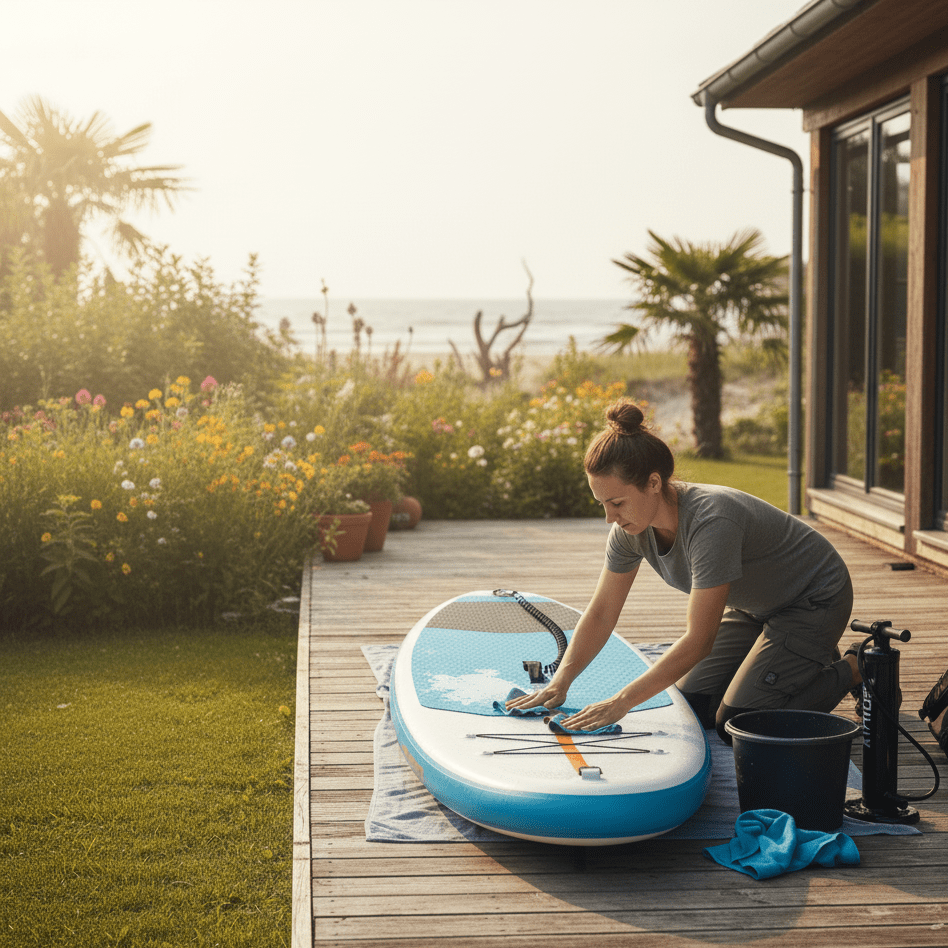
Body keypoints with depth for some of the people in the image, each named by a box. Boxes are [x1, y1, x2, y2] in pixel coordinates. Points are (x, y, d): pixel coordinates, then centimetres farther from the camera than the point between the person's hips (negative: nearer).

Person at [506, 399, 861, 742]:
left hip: (815, 600, -8)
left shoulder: (711, 522, -39)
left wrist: (621, 702, -33)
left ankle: (850, 671, 4)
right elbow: (600, 614, -5)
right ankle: (808, 664, 20)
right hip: (752, 607, 8)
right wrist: (560, 682, -17)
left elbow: (698, 640, -35)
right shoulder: (631, 526, -15)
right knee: (691, 707, 3)